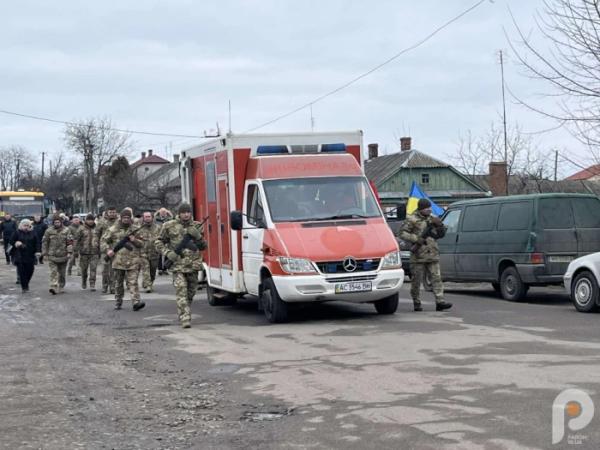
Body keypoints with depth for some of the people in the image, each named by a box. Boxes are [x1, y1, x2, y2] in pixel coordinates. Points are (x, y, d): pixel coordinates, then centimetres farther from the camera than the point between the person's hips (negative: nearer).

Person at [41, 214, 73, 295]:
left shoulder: (66, 230, 2)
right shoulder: (49, 231, 2)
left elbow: (70, 242, -1)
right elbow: (44, 242, 7)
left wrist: (69, 252, -10)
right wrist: (44, 253, 4)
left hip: (63, 255, 1)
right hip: (52, 256, -1)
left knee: (62, 273, 11)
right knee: (53, 272, -12)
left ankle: (61, 287, 23)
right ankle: (53, 287, -20)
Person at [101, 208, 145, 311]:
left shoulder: (136, 229, 8)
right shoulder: (113, 229, 5)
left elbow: (142, 243, 9)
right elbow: (103, 241, 9)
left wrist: (135, 240, -11)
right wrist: (107, 250, -7)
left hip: (133, 262, -1)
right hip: (118, 261, 1)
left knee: (133, 282, -10)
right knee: (118, 283, 11)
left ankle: (136, 302, -19)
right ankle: (118, 302, 22)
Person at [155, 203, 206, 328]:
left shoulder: (197, 226, 9)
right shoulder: (169, 226, 2)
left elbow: (203, 246, 11)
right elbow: (159, 242, 9)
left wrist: (198, 236, -9)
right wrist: (168, 253, -8)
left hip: (193, 265, 3)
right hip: (178, 265, -3)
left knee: (191, 292, 12)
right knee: (181, 291, -14)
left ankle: (183, 313, 34)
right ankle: (185, 319, -19)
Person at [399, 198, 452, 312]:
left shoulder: (432, 219, 16)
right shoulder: (412, 219, -1)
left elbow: (440, 234, 18)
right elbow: (403, 233, -7)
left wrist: (439, 225, -2)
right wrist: (416, 239, -17)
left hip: (433, 256, 5)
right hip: (418, 256, -5)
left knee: (436, 278, -4)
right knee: (416, 281, 2)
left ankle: (440, 302, -8)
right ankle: (417, 303, 12)